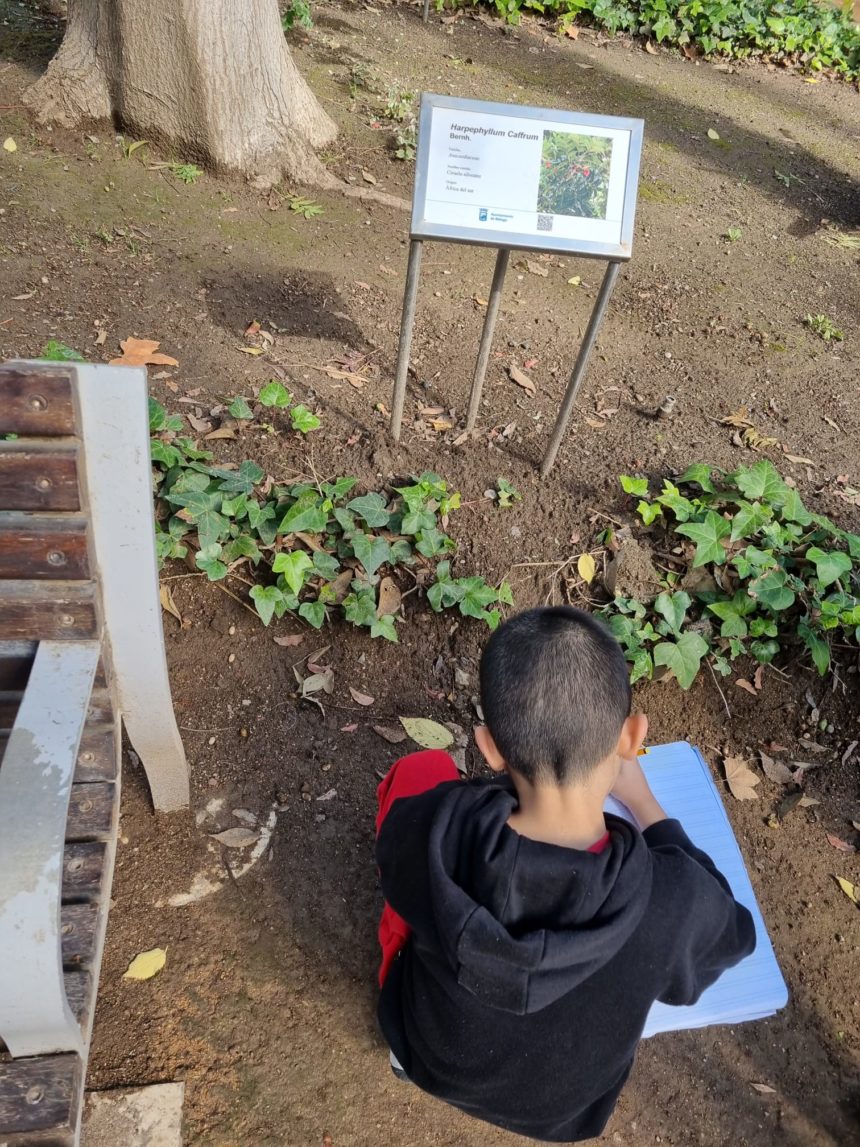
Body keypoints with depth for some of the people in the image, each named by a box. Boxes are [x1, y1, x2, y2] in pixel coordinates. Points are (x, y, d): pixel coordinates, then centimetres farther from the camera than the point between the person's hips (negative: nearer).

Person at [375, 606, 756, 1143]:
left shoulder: (434, 827, -37)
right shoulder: (673, 896, -37)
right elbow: (732, 933, -10)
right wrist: (642, 801, -3)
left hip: (426, 1052, 0)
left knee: (420, 769, 6)